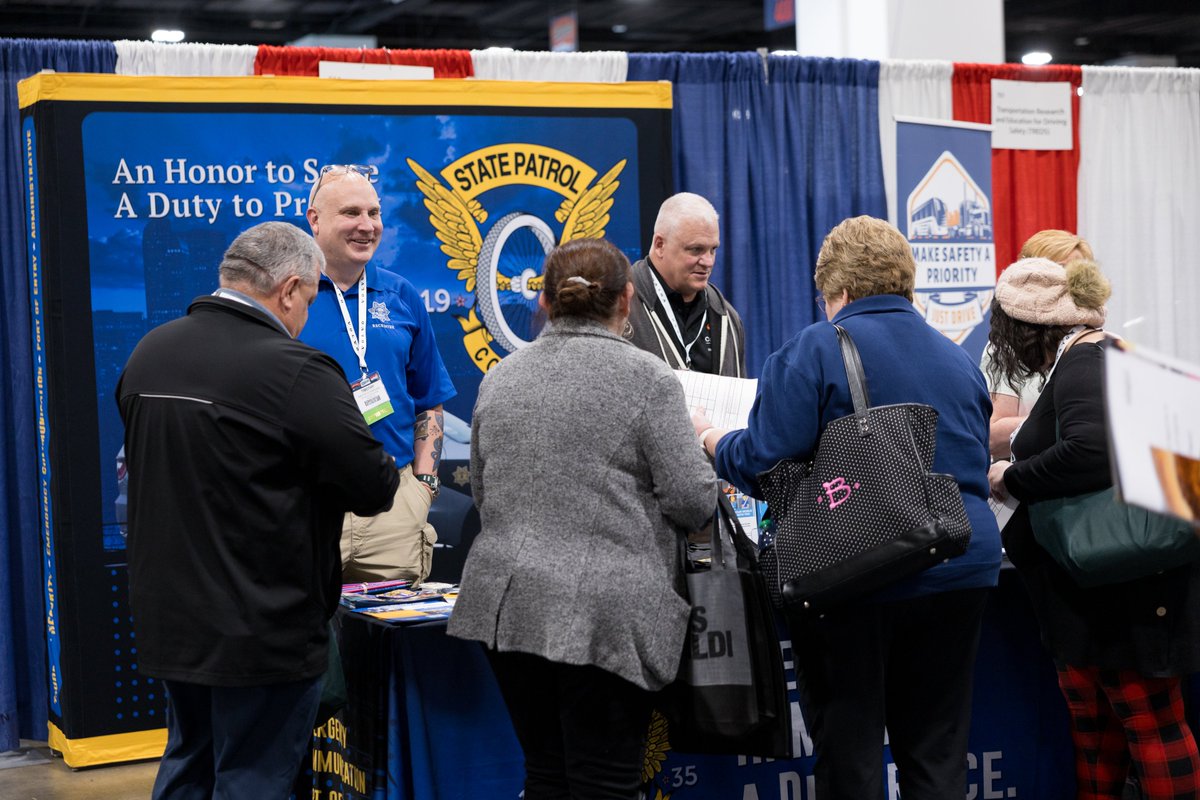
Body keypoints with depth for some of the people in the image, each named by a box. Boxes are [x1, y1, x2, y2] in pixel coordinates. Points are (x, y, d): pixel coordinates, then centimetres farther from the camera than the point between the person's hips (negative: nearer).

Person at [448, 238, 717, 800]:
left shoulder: (500, 379, 10)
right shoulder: (647, 378, -7)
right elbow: (691, 501, -9)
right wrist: (705, 450, 12)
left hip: (509, 600, 6)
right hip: (606, 612, -5)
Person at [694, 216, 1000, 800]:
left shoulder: (813, 351, -6)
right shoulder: (958, 360, 14)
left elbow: (762, 463, -12)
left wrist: (709, 437, 8)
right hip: (961, 570, 5)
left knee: (849, 752, 4)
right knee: (937, 752, 11)